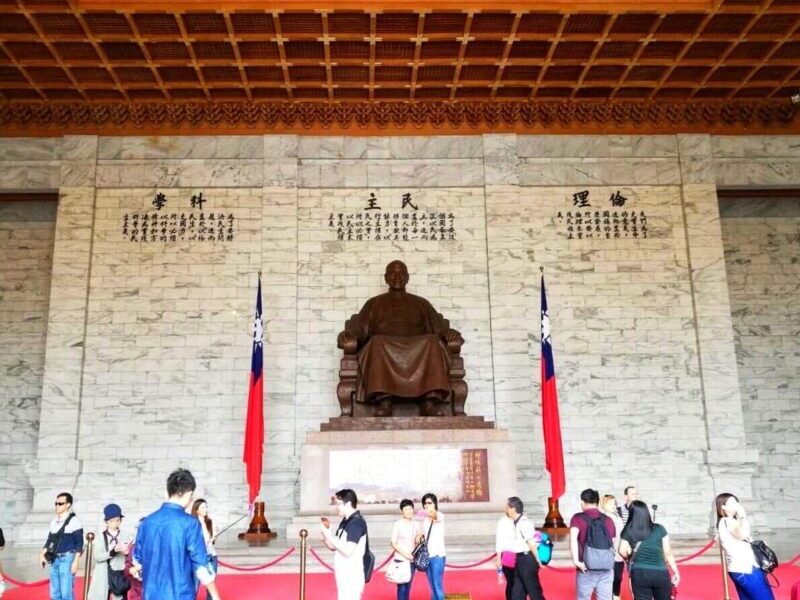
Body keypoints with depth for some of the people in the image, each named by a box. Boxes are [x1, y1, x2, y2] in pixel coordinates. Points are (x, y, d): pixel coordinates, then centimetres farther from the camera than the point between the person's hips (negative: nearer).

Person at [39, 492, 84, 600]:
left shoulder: (74, 521, -7)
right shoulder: (54, 522, 13)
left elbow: (79, 543, -9)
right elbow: (50, 540, 19)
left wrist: (76, 561, -14)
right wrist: (42, 555, 5)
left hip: (67, 559, -7)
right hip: (54, 560, 7)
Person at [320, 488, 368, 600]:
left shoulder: (357, 522, -17)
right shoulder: (345, 521, 12)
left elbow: (347, 551, -23)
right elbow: (334, 547, 16)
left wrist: (328, 534, -17)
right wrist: (325, 532, -1)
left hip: (352, 577, -10)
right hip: (344, 576, 10)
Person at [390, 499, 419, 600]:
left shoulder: (416, 524, 5)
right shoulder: (397, 524, -8)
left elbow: (416, 542, 13)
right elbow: (393, 544, -7)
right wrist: (405, 554, -15)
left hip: (412, 560, 4)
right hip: (401, 560, -4)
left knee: (408, 587, 9)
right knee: (402, 587, -7)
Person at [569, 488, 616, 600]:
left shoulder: (578, 518, -4)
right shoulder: (608, 520, 8)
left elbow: (573, 538, -21)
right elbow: (613, 544, 12)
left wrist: (576, 561, -20)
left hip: (586, 569, -3)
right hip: (606, 570, 3)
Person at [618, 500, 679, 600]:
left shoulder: (628, 531, -2)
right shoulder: (659, 529, 0)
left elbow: (622, 551, -10)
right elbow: (667, 553, 2)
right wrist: (676, 572, 12)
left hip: (639, 574, -1)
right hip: (660, 574, 1)